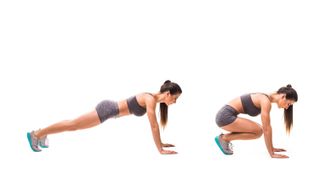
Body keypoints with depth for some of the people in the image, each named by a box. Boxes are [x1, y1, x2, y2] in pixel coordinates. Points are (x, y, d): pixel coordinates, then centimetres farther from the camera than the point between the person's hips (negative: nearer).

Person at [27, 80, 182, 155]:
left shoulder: (155, 99, 5)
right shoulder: (151, 100, -22)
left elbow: (155, 124, 16)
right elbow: (154, 126, -25)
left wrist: (160, 143, 17)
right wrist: (160, 150, -22)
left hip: (109, 109, 8)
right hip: (107, 110, -8)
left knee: (74, 125, 17)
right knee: (73, 125, -1)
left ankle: (42, 134, 28)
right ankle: (36, 134, 7)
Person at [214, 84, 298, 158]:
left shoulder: (265, 99, 12)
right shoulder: (266, 101, -17)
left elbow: (267, 127, 20)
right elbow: (266, 129, -17)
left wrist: (272, 148, 22)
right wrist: (272, 153, -13)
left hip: (227, 115, 10)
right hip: (225, 116, -10)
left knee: (259, 129, 12)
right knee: (258, 131, -12)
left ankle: (225, 137, 10)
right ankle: (224, 138, -3)